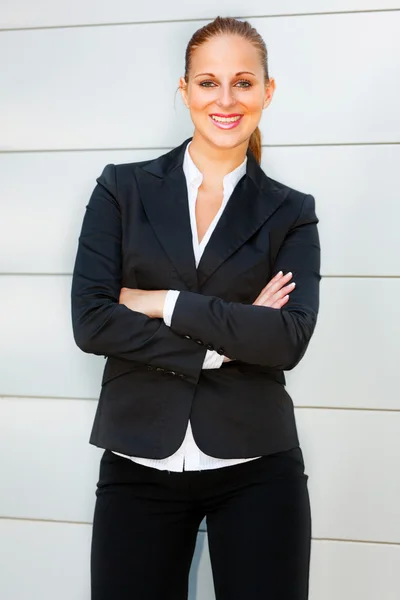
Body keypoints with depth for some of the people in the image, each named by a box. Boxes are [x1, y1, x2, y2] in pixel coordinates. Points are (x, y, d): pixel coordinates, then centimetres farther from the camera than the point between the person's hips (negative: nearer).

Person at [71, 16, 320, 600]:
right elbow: (90, 321, -7)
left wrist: (162, 302, -12)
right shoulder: (123, 189, 4)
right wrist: (223, 340, -10)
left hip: (256, 469, 0)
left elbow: (289, 338, -11)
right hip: (138, 465, 0)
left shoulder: (290, 213, 4)